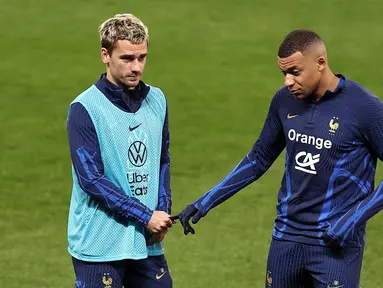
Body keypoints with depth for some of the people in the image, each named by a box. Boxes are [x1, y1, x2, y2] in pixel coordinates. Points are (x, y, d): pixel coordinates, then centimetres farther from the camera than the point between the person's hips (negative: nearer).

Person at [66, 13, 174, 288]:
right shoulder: (84, 109, -10)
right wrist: (146, 216, -15)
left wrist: (163, 211, 0)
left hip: (148, 243, 6)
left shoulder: (157, 100, 8)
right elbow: (91, 179, -15)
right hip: (99, 244, -5)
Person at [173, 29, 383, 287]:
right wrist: (205, 203, 9)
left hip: (336, 245, -5)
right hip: (287, 237, 5)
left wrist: (353, 220, -18)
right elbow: (259, 159, 14)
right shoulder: (284, 100, 2)